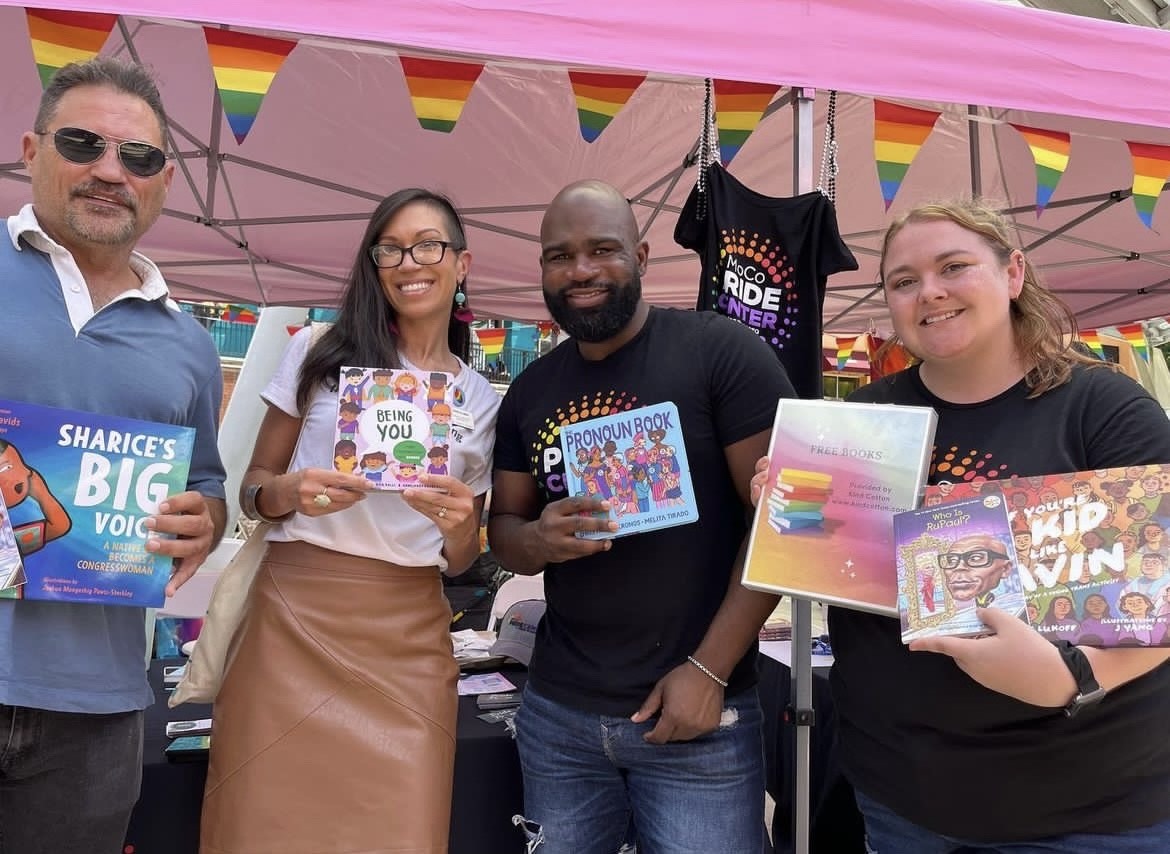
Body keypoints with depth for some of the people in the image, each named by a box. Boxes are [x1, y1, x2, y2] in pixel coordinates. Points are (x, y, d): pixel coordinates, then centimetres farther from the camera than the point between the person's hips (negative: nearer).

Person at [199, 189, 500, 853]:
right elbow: (253, 486, 9)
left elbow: (460, 562, 12)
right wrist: (290, 492, -13)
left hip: (405, 640, 1)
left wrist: (460, 525, -10)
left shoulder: (482, 401, 9)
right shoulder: (320, 353, 4)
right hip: (293, 615, -1)